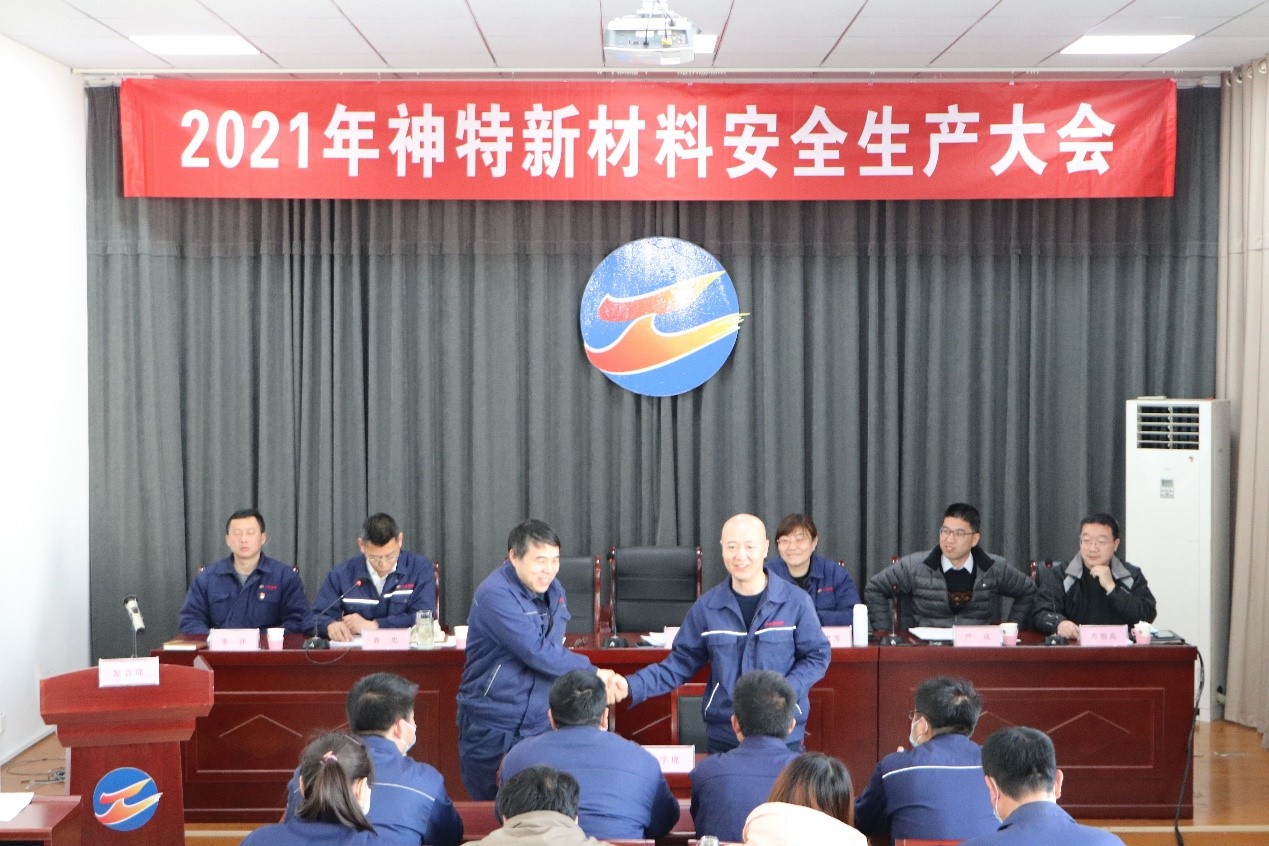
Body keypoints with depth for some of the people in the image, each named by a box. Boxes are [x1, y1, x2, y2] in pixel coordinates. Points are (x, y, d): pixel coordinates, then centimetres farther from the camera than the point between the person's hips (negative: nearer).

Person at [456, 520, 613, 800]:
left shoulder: (552, 589, 5)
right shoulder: (495, 595, -19)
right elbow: (538, 652, -24)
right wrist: (591, 673, -17)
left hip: (539, 722, 6)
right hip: (491, 726, -6)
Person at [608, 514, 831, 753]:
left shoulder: (795, 601, -7)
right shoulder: (707, 607, -1)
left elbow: (817, 655, -1)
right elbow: (682, 661, 2)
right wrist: (632, 686, -11)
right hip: (723, 738, 2)